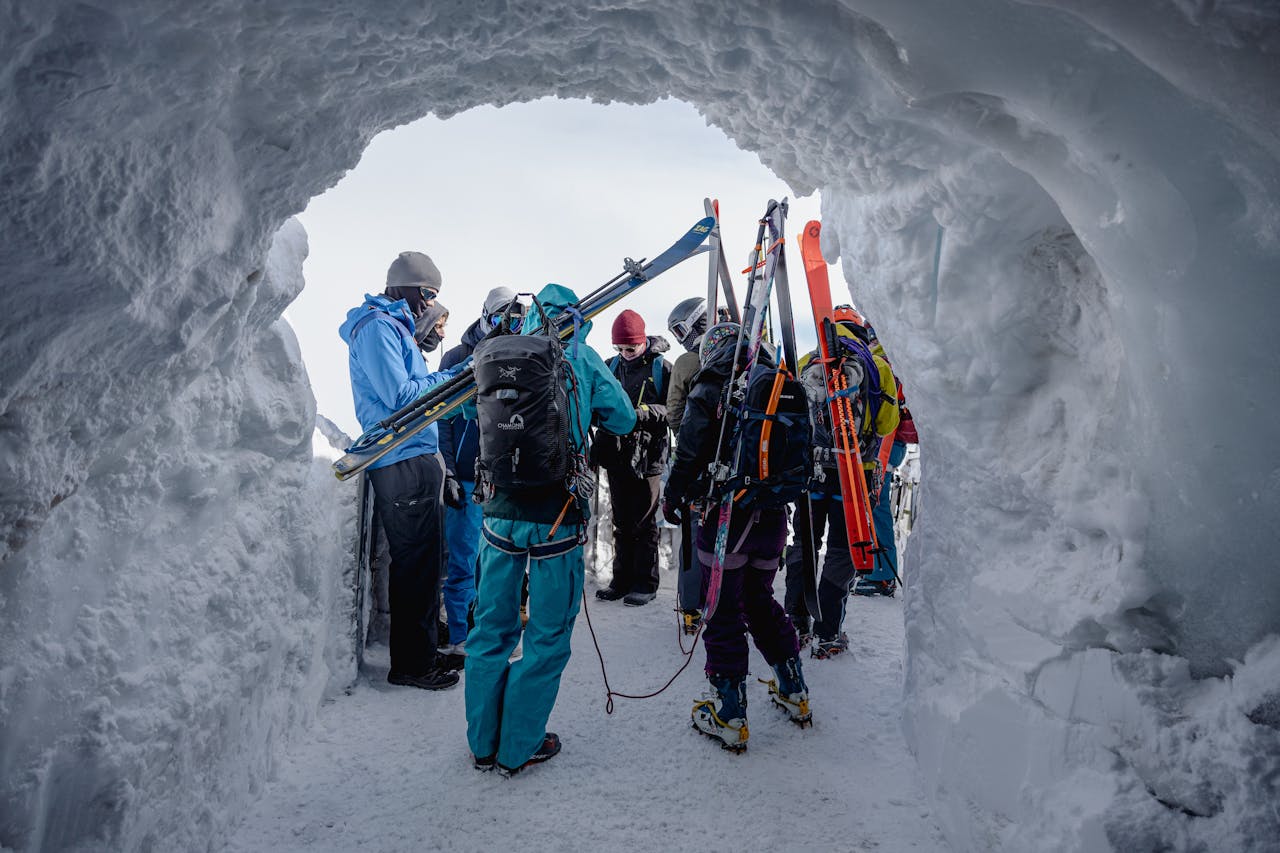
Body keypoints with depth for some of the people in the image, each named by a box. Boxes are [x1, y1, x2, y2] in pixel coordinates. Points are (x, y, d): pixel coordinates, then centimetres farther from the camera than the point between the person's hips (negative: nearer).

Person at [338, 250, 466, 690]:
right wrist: (453, 377, -11)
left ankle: (421, 653, 26)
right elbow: (399, 394, -18)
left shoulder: (394, 326, 21)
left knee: (422, 561, 15)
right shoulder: (377, 326, -11)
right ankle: (411, 664, 7)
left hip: (413, 460, 10)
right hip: (403, 462, -10)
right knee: (416, 563, -4)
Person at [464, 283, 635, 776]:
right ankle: (519, 748, 21)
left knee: (491, 628, 16)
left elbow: (470, 410, 19)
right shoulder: (581, 357, -1)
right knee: (548, 635, 11)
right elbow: (623, 420, 4)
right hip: (557, 518, -3)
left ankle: (483, 744, 29)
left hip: (501, 513, 3)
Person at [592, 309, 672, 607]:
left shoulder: (661, 368, -5)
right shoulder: (612, 366, 10)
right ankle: (622, 579, 23)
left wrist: (647, 412, -24)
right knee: (621, 521, 13)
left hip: (647, 456, -5)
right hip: (616, 456, 5)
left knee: (644, 523, 3)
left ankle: (645, 583, 14)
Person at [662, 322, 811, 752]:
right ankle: (794, 691, 32)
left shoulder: (711, 386, -7)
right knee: (760, 600, 23)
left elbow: (691, 450, -12)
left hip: (728, 514, -6)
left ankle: (729, 716, 9)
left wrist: (674, 495, 3)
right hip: (774, 516, 6)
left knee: (723, 613, 3)